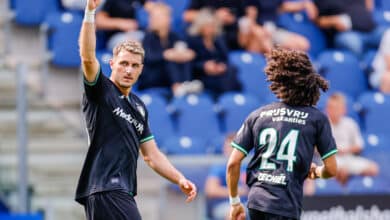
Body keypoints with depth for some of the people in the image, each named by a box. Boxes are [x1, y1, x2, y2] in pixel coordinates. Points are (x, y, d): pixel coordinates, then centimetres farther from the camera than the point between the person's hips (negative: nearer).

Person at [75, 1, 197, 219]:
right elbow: (88, 57, -18)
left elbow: (152, 155, 24)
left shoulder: (139, 107, 21)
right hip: (106, 189, -8)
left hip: (123, 193, 8)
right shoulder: (101, 91, 0)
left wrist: (180, 179, 11)